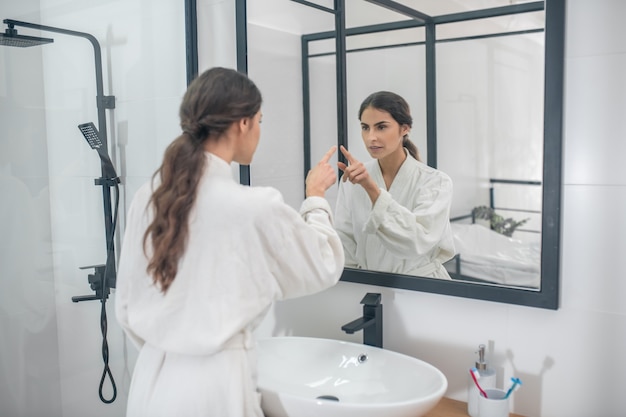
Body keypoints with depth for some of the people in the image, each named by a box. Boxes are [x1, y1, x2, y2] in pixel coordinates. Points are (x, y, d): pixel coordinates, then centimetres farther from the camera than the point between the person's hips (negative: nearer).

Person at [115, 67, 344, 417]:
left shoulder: (147, 197, -3)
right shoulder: (256, 206, -20)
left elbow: (127, 307, 5)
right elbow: (324, 267, -2)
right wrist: (316, 197, 11)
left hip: (153, 378, 5)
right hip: (215, 382, -5)